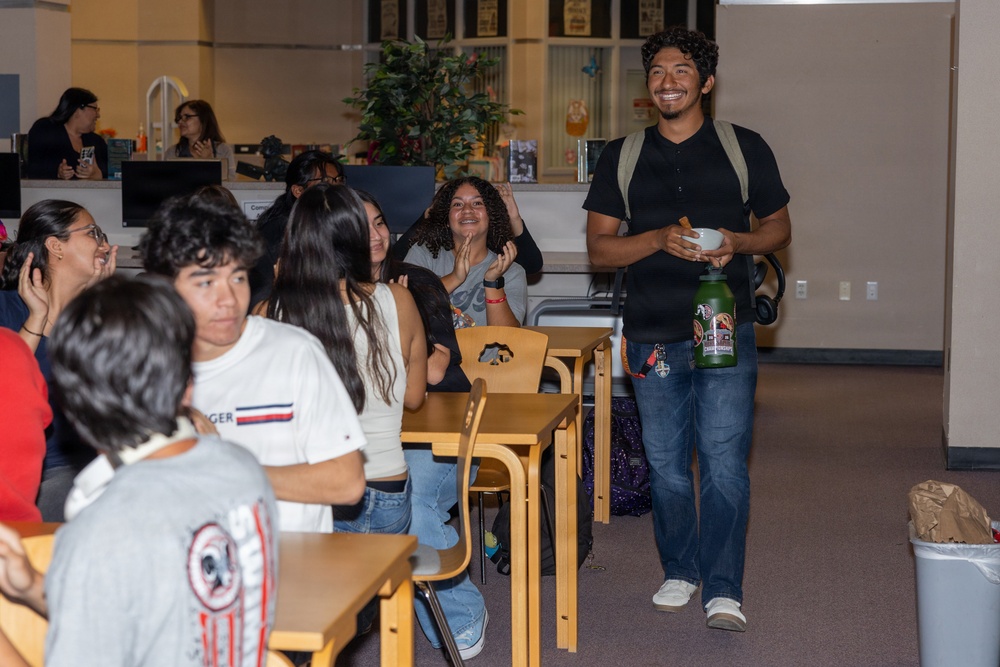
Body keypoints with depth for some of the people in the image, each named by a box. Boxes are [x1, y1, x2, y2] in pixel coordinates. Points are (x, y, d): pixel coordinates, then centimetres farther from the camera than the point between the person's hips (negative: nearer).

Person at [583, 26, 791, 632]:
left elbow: (779, 228, 11)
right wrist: (659, 239, -14)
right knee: (666, 465, 10)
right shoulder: (622, 157, 7)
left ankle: (724, 588, 2)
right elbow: (600, 246, 4)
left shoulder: (745, 148, 4)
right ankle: (680, 570, 27)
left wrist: (737, 242, -11)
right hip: (652, 336, 2)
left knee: (725, 463, -6)